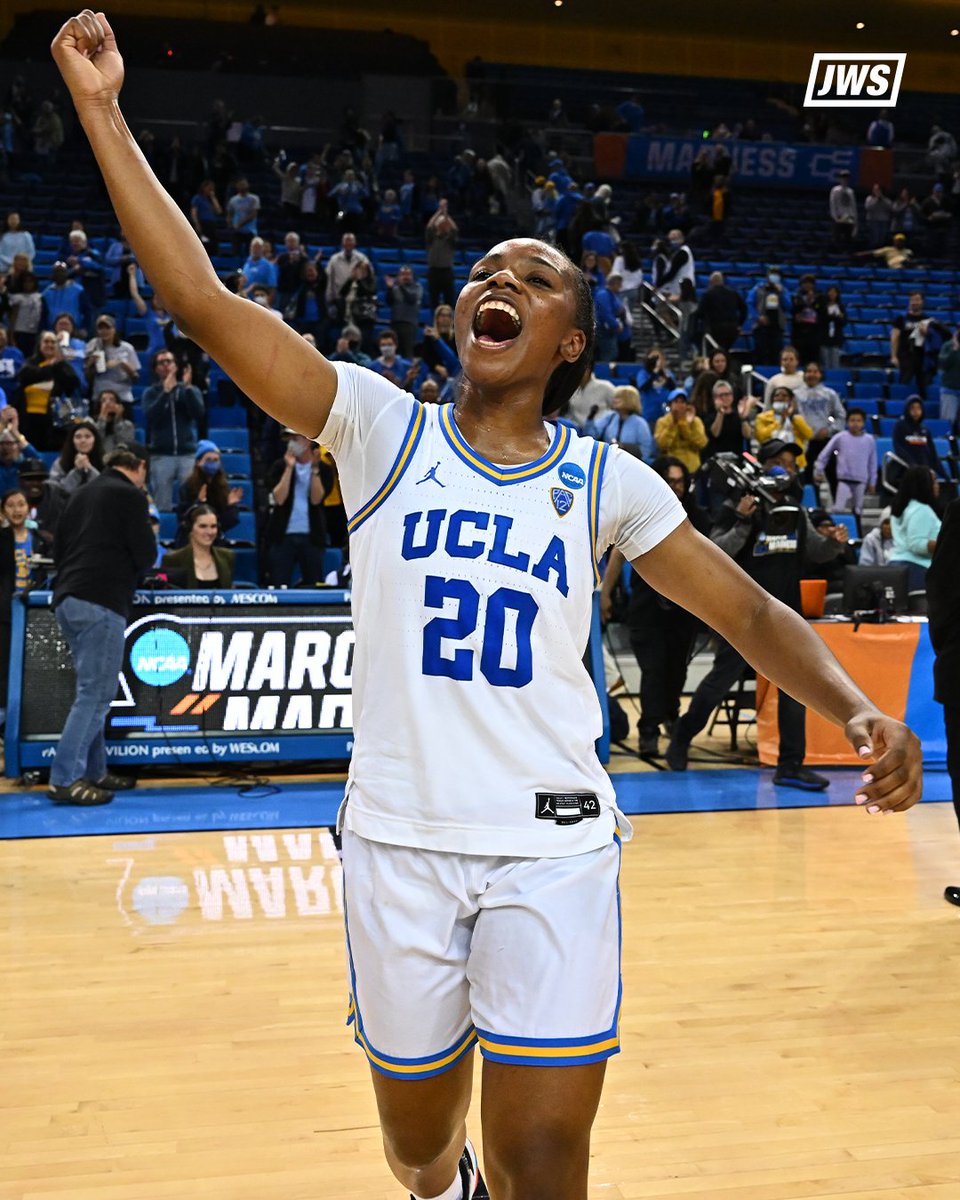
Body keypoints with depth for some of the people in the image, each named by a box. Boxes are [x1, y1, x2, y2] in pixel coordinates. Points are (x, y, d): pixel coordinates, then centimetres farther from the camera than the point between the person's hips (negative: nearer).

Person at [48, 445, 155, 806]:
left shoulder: (81, 494, 20)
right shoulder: (130, 495, -2)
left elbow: (58, 549, 21)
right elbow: (145, 555, -5)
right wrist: (130, 567, 15)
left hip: (67, 600, 8)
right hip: (101, 603, -8)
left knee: (91, 691, 15)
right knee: (96, 694, -6)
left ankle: (94, 771, 18)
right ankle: (64, 780, -10)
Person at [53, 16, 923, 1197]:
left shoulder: (606, 479, 4)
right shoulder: (382, 426, 1)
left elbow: (747, 611, 5)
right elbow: (203, 301, -7)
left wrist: (858, 709, -13)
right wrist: (102, 108, -9)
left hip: (552, 848, 0)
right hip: (397, 840, 1)